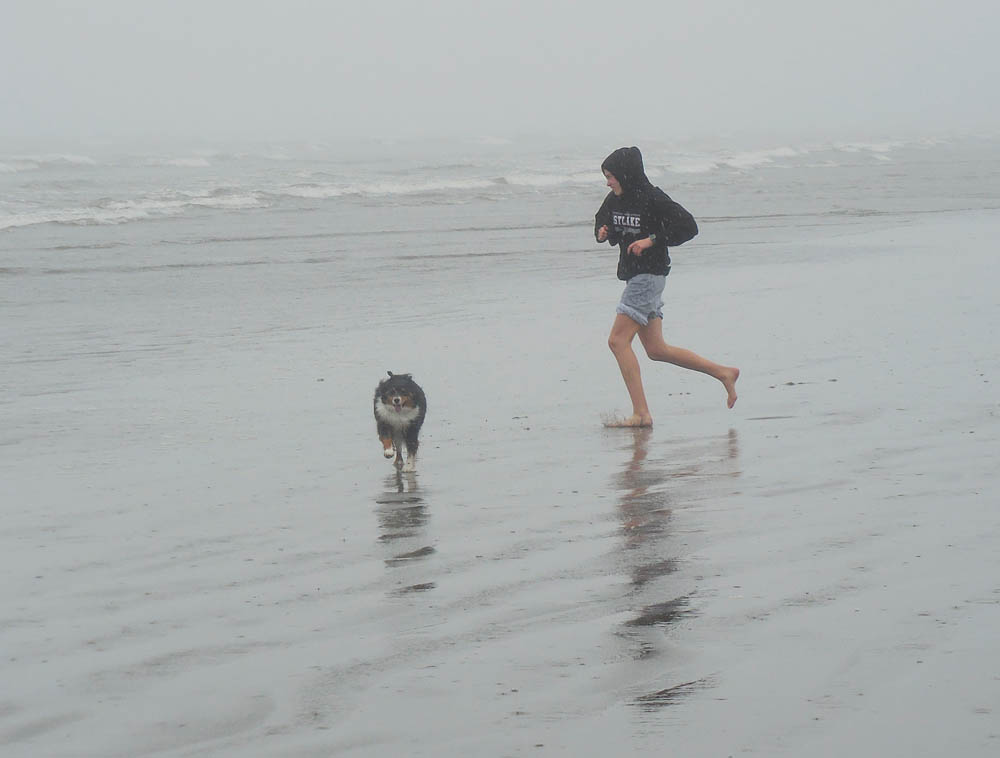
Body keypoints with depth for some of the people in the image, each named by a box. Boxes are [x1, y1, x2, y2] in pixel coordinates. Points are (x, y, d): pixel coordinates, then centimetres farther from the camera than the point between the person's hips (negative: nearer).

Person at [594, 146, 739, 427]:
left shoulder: (653, 199, -14)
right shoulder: (615, 199, 8)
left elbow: (688, 227, -16)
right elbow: (602, 222, 25)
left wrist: (652, 240, -22)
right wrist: (603, 233, 1)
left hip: (649, 275, -9)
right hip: (633, 275, 9)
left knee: (618, 340, -14)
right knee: (656, 349, 11)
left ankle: (641, 414, -14)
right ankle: (724, 373, 21)